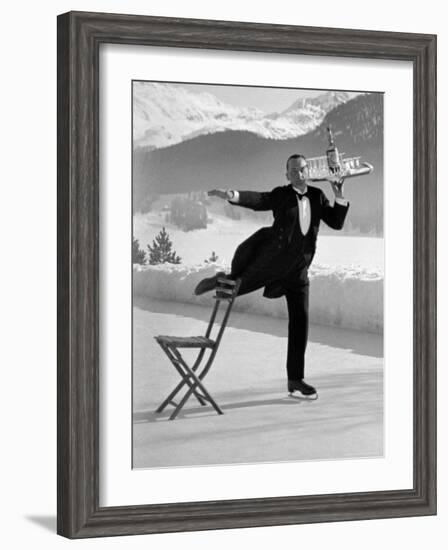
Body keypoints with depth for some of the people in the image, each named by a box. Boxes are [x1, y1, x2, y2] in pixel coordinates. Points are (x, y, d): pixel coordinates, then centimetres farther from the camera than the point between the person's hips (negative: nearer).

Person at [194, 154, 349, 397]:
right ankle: (222, 280, 49)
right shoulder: (281, 195, -9)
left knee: (300, 321, 2)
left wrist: (339, 196, -14)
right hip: (271, 261, -4)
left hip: (298, 270, 4)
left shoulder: (317, 196, 4)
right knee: (237, 287, 9)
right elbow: (257, 200, -26)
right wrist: (232, 195, -46)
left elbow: (336, 222, 1)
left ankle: (295, 379, 10)